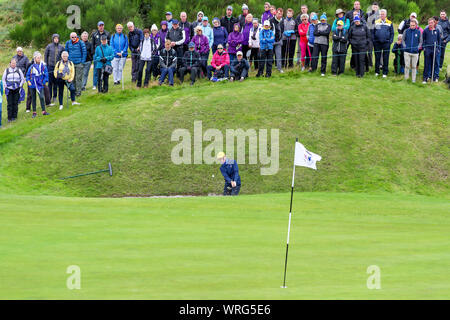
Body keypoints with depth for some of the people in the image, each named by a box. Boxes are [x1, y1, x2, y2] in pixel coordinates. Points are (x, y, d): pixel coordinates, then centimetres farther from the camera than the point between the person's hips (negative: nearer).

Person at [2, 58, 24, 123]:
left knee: (15, 103, 0)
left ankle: (14, 117, 10)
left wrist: (20, 86, 2)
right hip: (9, 89, 0)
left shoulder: (18, 70, 4)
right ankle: (9, 118, -3)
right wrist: (5, 86, 3)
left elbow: (23, 79, 12)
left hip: (17, 90, 0)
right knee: (9, 104, -5)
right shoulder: (7, 70, 4)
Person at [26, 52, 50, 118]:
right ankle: (34, 112, 15)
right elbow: (28, 75, 7)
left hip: (40, 84, -2)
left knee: (41, 97, -12)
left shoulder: (43, 66, -3)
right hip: (32, 84, 2)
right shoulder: (32, 66, -1)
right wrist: (28, 81, -3)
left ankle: (43, 111, -6)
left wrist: (44, 82, -4)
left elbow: (46, 74, 2)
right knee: (33, 98, 8)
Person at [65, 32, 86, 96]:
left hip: (79, 64, -3)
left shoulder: (80, 43, -4)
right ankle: (73, 91, 13)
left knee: (78, 78, -2)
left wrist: (82, 61, -6)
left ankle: (78, 91, 4)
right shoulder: (68, 43, 7)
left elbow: (84, 52, -1)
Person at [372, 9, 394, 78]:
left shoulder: (389, 23, 6)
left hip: (386, 43, -1)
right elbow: (373, 32, 7)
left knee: (385, 58, 2)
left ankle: (385, 73, 7)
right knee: (377, 58, 4)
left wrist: (390, 41, -3)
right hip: (377, 43, 1)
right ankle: (377, 72, 13)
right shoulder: (376, 22, 6)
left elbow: (392, 33, 8)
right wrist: (373, 40, -2)